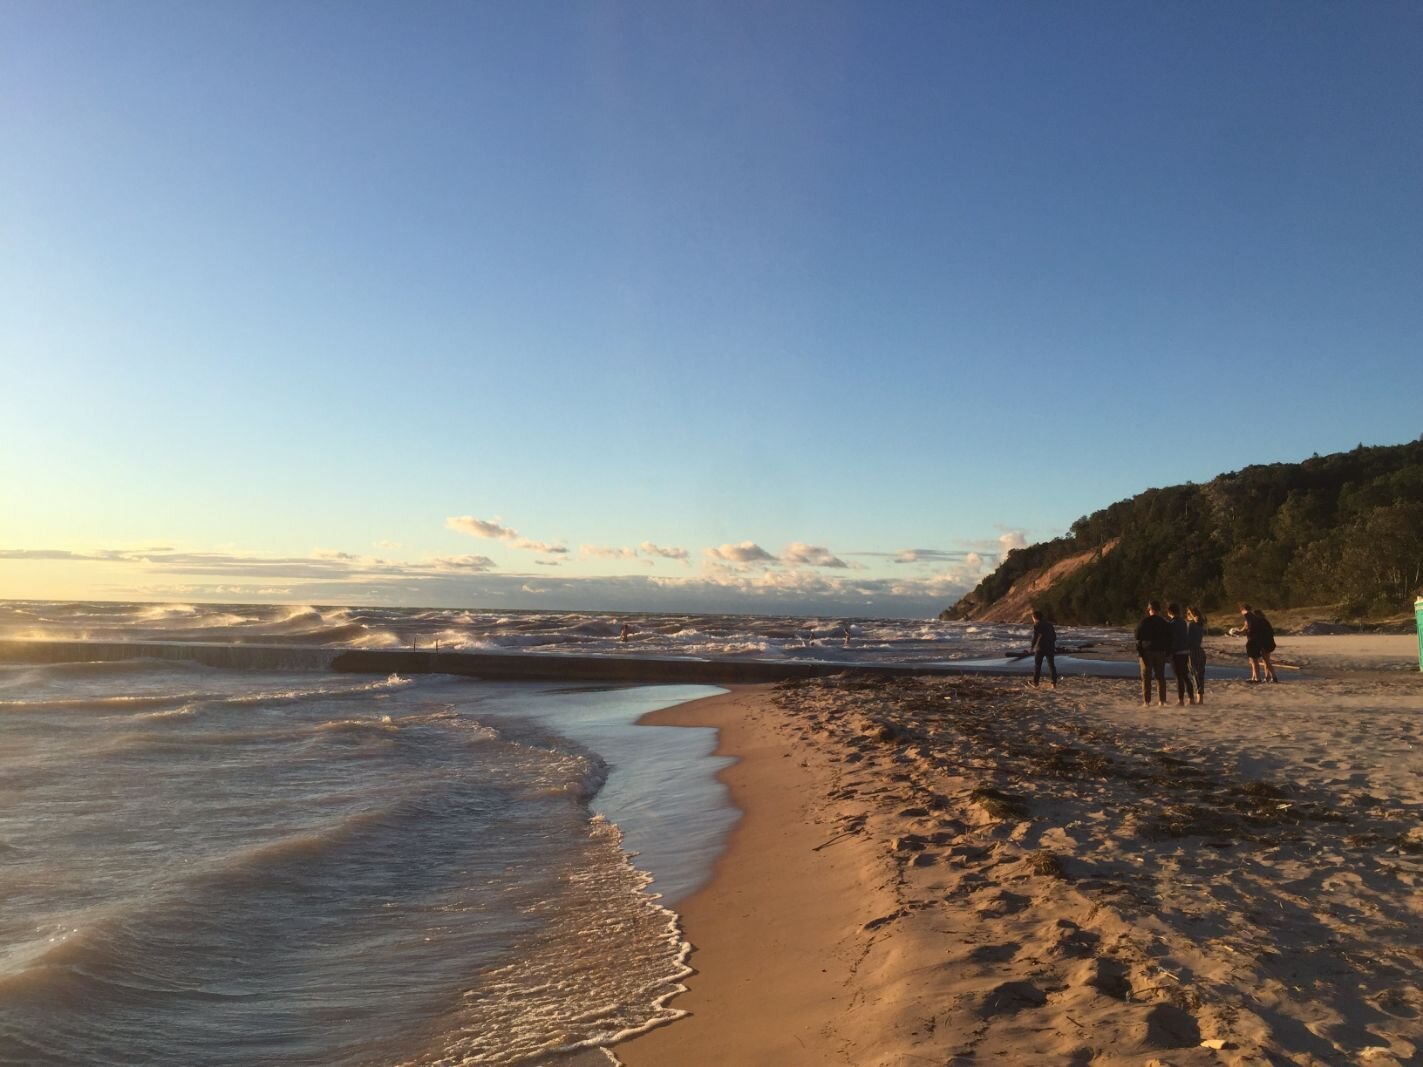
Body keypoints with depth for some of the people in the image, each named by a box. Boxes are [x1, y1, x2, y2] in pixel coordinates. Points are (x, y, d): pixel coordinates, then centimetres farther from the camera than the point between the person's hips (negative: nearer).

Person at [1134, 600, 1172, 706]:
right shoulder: (1165, 623, 6)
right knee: (1160, 677, 10)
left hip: (1147, 653, -3)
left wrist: (1139, 652, -4)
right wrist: (1168, 654, 13)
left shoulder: (1143, 622, -5)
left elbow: (1138, 639, -7)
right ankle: (1162, 701, 10)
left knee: (1146, 677, -2)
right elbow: (1168, 640, 9)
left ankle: (1146, 701, -6)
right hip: (1160, 653, 3)